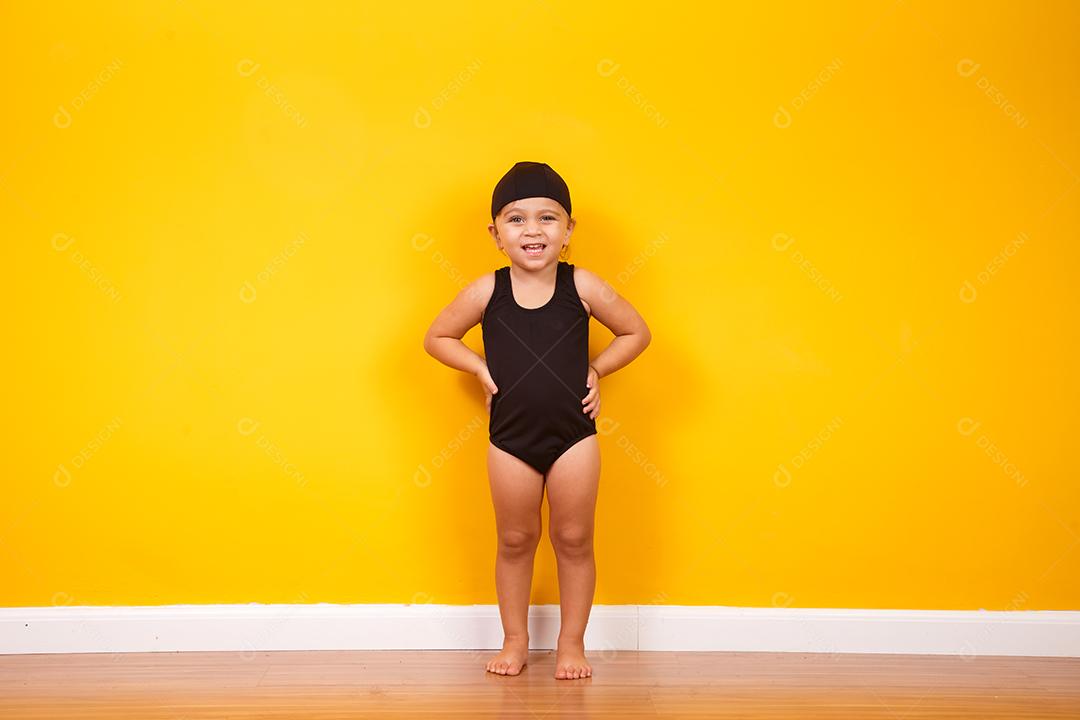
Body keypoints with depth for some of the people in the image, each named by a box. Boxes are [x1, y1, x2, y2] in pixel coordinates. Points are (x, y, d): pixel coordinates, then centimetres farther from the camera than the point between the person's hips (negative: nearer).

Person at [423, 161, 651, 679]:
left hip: (574, 435, 0)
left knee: (574, 540, 9)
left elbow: (637, 333, 4)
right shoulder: (486, 292, -8)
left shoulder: (583, 287, -9)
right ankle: (515, 641, 28)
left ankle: (571, 643, 24)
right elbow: (437, 337, 6)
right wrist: (482, 369, -6)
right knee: (515, 541, 13)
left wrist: (595, 369, -5)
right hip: (510, 437, 1)